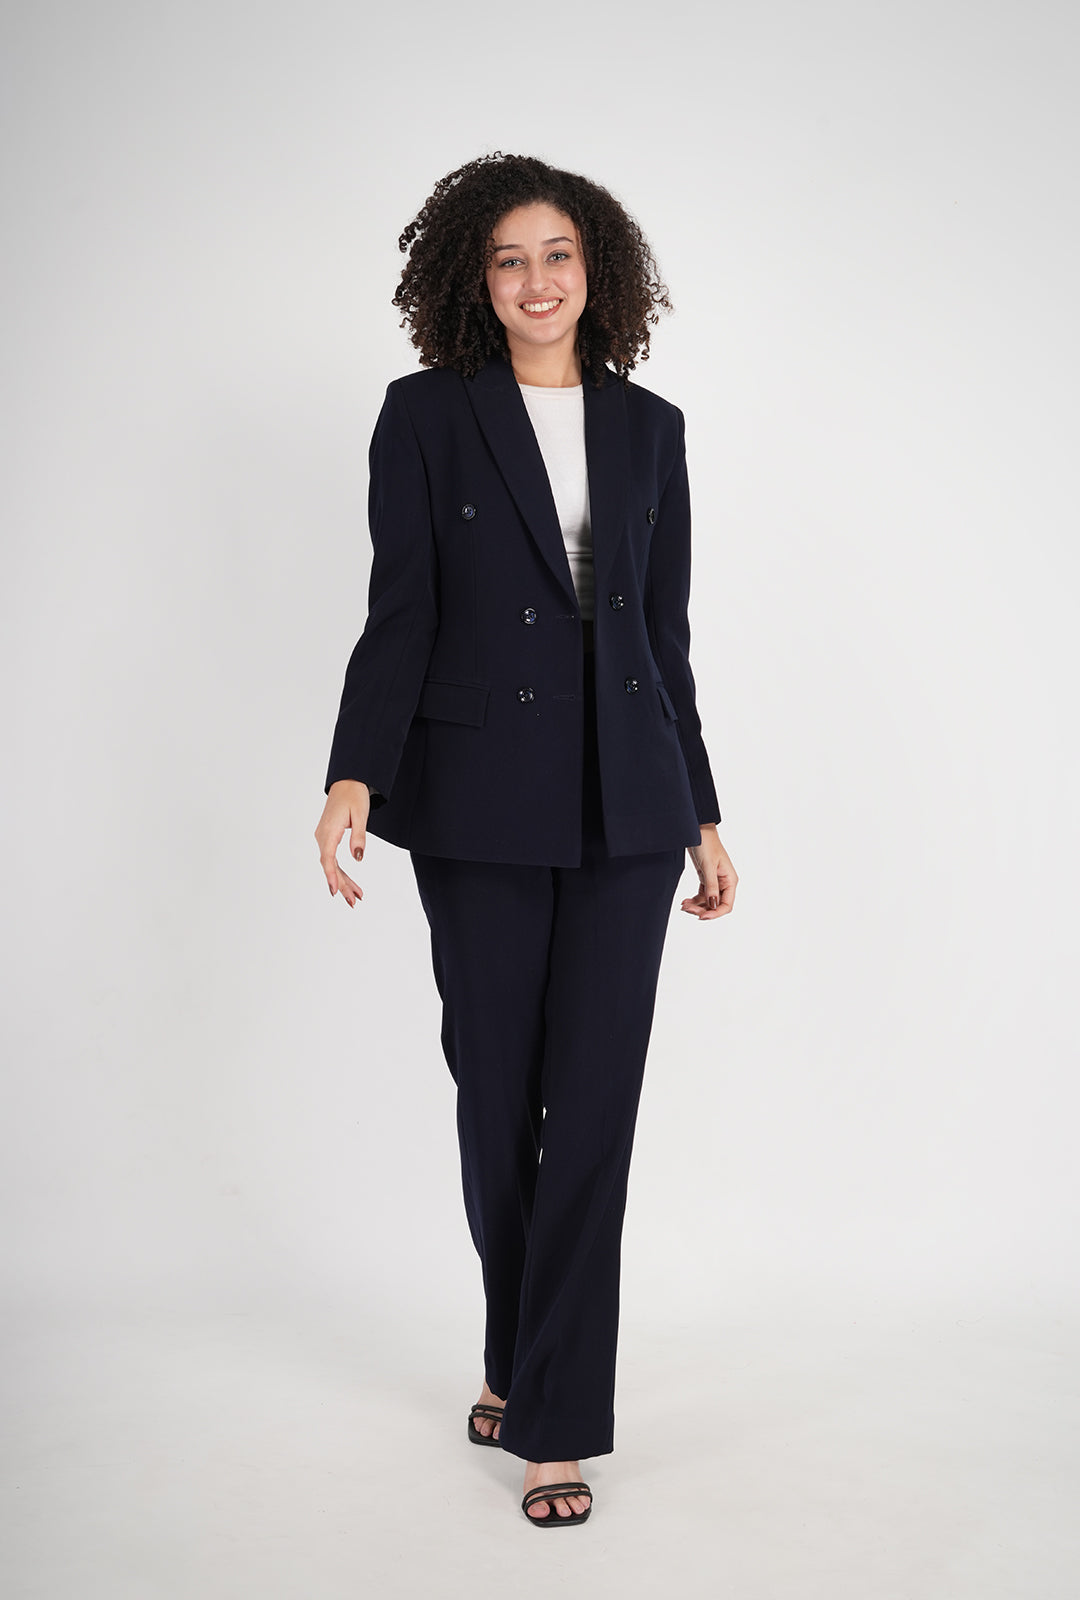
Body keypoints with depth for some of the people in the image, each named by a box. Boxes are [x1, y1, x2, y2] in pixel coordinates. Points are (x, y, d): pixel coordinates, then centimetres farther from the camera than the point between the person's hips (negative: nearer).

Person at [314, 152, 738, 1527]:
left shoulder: (649, 428, 11)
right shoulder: (426, 416, 3)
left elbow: (666, 634, 13)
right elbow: (398, 617, -3)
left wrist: (704, 815, 12)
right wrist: (354, 778, -18)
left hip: (623, 803, 2)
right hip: (480, 804, -2)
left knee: (594, 1103, -2)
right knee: (497, 1095, 8)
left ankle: (554, 1415, 9)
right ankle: (519, 1358, 31)